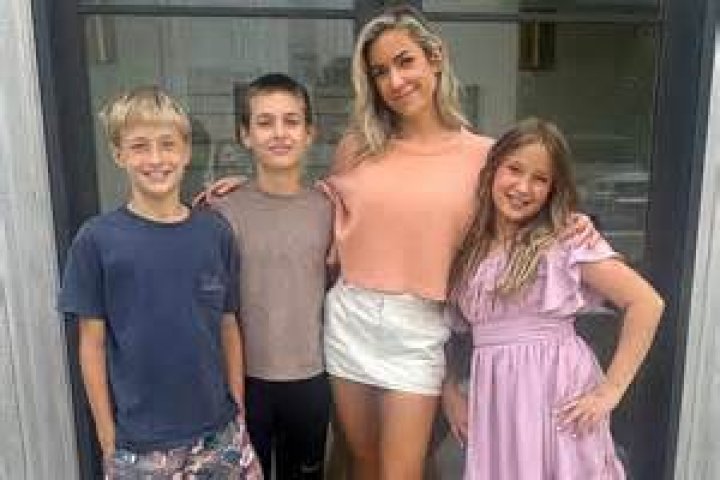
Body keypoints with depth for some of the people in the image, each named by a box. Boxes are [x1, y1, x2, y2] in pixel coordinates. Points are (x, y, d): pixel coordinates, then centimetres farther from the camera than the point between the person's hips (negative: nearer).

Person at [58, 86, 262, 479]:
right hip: (139, 445, -1)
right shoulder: (98, 240, -8)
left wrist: (238, 409, 4)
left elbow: (228, 327, 3)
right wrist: (107, 439, -2)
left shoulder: (215, 233, -3)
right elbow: (92, 344, -4)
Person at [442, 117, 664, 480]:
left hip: (557, 395, -3)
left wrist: (610, 390, -12)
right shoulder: (466, 248, 5)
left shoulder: (568, 240, -8)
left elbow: (646, 303, -11)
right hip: (494, 400, 4)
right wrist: (451, 395, 6)